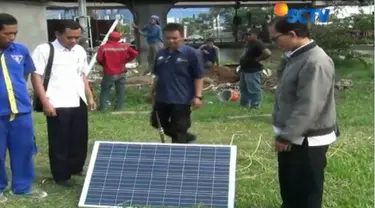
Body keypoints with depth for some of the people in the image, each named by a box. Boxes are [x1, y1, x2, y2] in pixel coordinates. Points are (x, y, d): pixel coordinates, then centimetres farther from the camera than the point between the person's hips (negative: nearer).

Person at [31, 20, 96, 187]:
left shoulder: (80, 51, 11)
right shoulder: (44, 50, -8)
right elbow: (36, 77, -10)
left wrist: (90, 97, 16)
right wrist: (45, 102, -15)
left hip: (79, 103, 6)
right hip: (57, 105, -6)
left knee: (80, 140, 14)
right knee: (59, 142, 2)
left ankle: (76, 168, 34)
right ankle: (61, 176, 15)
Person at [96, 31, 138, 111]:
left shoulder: (104, 47, -9)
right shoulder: (124, 46, 0)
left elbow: (99, 59, -14)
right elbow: (134, 53, 1)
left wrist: (104, 64, 6)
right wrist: (125, 61, 8)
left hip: (109, 74, -3)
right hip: (121, 73, 3)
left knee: (105, 91, 8)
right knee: (120, 91, 12)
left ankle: (103, 107, 5)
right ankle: (119, 107, 13)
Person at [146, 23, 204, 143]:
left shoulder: (192, 54, -10)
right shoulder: (160, 54, 8)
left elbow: (198, 77, -10)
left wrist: (197, 96, -17)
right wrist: (152, 92, 19)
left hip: (181, 100, -7)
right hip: (161, 99, 7)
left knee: (178, 134, 1)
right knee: (157, 123, 18)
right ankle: (185, 137, 35)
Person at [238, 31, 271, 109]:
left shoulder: (257, 44, -17)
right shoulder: (248, 45, 13)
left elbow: (267, 53, -29)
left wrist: (257, 60, -18)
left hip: (252, 71, -11)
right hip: (244, 70, 11)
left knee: (254, 89, -7)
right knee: (244, 88, 20)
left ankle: (255, 105, -1)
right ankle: (244, 104, 32)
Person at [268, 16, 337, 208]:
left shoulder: (316, 62, -24)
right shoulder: (297, 57, 8)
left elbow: (308, 107, -27)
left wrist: (286, 137, -21)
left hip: (307, 141, -10)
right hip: (292, 137, 10)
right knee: (289, 188, 23)